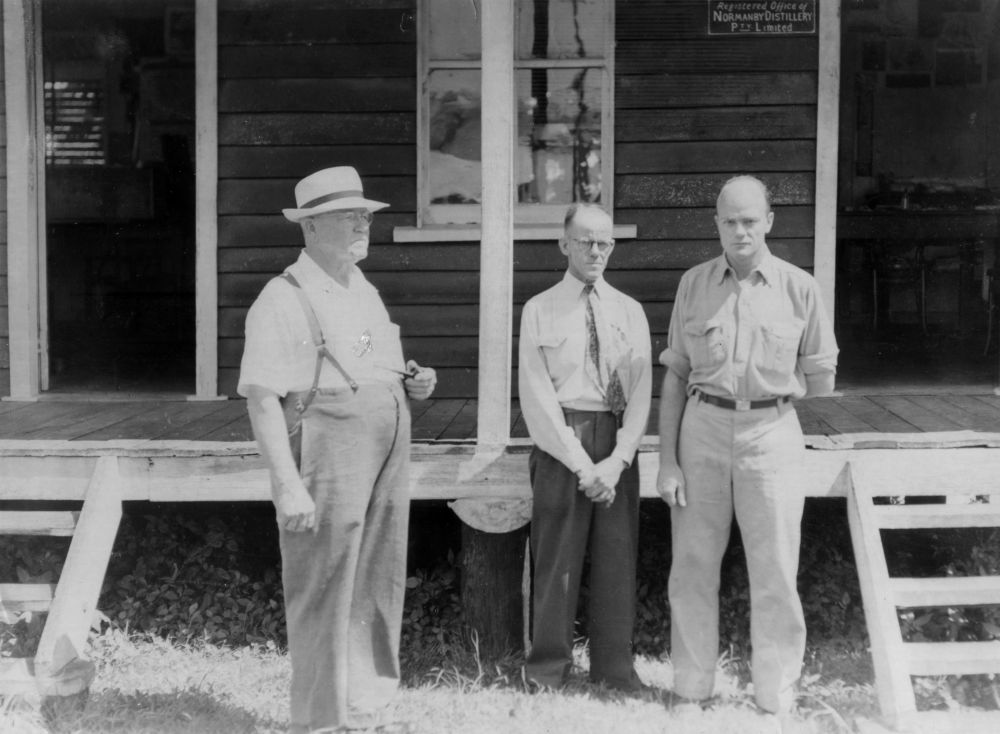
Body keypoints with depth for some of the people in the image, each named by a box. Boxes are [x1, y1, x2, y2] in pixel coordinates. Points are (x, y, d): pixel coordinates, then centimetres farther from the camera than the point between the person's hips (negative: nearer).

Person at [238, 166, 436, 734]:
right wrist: (288, 485, -22)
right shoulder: (285, 300, -9)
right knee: (324, 600, -1)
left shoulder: (366, 294, 16)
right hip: (325, 464, -8)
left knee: (379, 595, 13)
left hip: (387, 463, 8)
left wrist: (414, 385, 5)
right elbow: (263, 400, -15)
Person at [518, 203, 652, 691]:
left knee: (617, 556, 7)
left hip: (618, 446, 3)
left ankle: (614, 666, 20)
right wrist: (581, 462, -12)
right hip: (560, 442, -3)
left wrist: (616, 459, -10)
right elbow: (537, 396, -5)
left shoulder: (629, 311, 10)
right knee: (556, 557, 2)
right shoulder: (540, 310, 1)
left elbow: (641, 393, 3)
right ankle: (549, 665, 17)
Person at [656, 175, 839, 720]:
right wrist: (667, 460, -1)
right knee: (692, 568, 6)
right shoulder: (694, 284, 5)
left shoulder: (799, 287, 0)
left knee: (775, 573, 3)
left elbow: (821, 378, 9)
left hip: (771, 434, -1)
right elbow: (675, 376, 4)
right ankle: (691, 689, 20)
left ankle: (775, 698, 17)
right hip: (702, 429, 2)